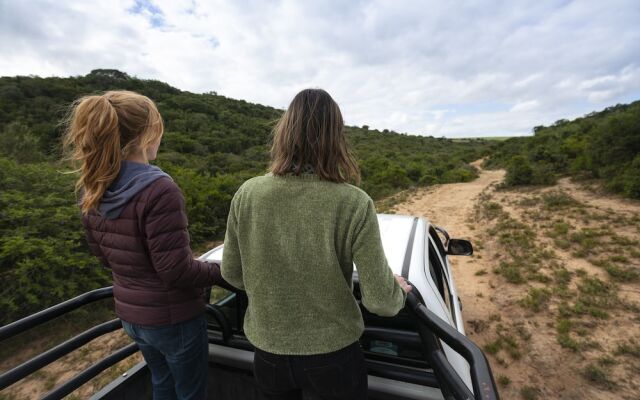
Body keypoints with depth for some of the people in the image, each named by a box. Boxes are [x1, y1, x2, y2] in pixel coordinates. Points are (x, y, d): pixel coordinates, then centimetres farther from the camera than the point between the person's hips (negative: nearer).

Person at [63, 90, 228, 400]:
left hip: (130, 313, 7)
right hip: (173, 317, -7)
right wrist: (221, 272, -10)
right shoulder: (158, 189, -29)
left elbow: (102, 254, 8)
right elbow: (177, 271, -26)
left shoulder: (93, 189, -4)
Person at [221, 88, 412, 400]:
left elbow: (232, 274, -4)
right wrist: (400, 291, 5)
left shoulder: (246, 194, -16)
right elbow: (380, 302, -18)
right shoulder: (354, 205, -24)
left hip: (267, 351, 2)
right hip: (333, 354, -1)